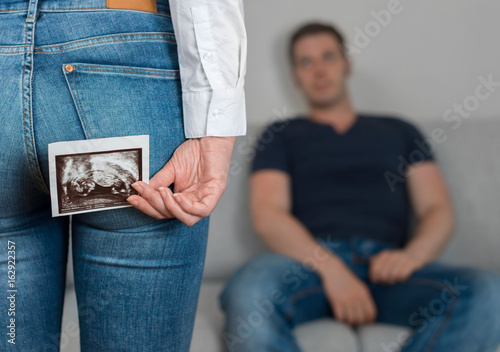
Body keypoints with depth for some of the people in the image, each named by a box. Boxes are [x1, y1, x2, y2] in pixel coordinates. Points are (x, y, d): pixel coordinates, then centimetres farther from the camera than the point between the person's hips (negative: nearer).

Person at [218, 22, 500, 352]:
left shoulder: (399, 131, 27)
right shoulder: (281, 136, 21)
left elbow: (440, 212, 16)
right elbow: (267, 216, 4)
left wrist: (412, 255, -9)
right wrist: (331, 269, -15)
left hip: (384, 265, 2)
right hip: (309, 260, -1)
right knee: (248, 291, -39)